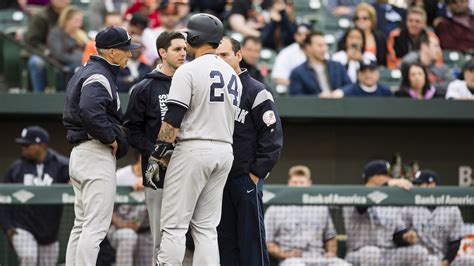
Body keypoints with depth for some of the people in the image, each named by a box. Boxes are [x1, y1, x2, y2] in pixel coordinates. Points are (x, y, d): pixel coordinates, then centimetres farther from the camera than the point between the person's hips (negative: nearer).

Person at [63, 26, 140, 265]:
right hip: (98, 155, -11)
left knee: (82, 225, 13)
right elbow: (91, 111, -31)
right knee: (96, 226, -13)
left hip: (79, 152, 11)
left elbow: (70, 115, 23)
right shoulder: (98, 77, -13)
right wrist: (111, 138, -18)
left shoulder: (83, 73, 19)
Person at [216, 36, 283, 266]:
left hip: (246, 179, -6)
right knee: (224, 239, 6)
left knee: (251, 238, -6)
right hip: (218, 178, 6)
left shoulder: (256, 92, -3)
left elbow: (272, 137, -7)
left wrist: (257, 173, -12)